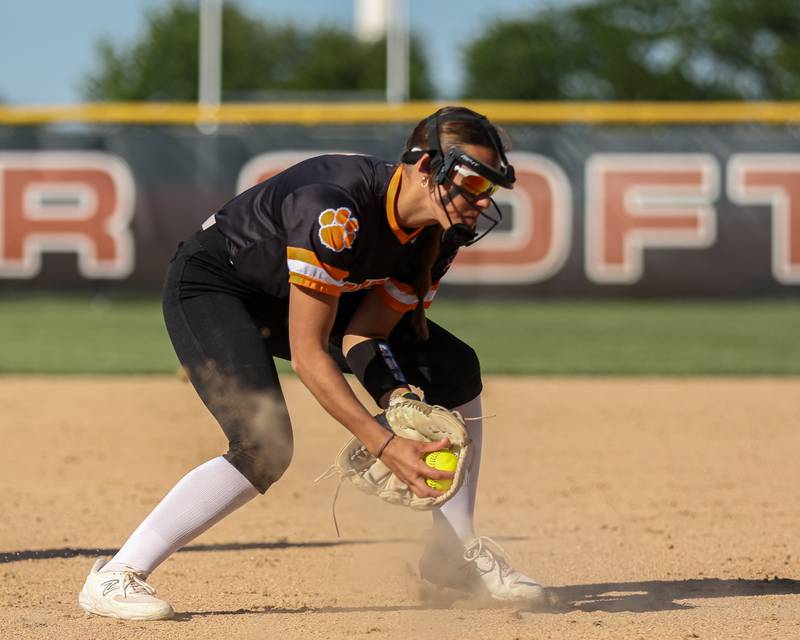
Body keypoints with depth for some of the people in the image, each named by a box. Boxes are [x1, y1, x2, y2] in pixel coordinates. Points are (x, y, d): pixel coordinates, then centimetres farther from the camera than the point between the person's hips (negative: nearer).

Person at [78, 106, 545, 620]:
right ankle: (115, 577, -20)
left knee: (454, 369, 1)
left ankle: (454, 552, 12)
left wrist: (398, 397, -28)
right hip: (211, 284, -8)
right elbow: (307, 355, -37)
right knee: (264, 448, -28)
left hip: (303, 295, 8)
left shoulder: (442, 235, -14)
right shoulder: (335, 213, -39)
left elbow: (363, 335, -10)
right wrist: (383, 444, -41)